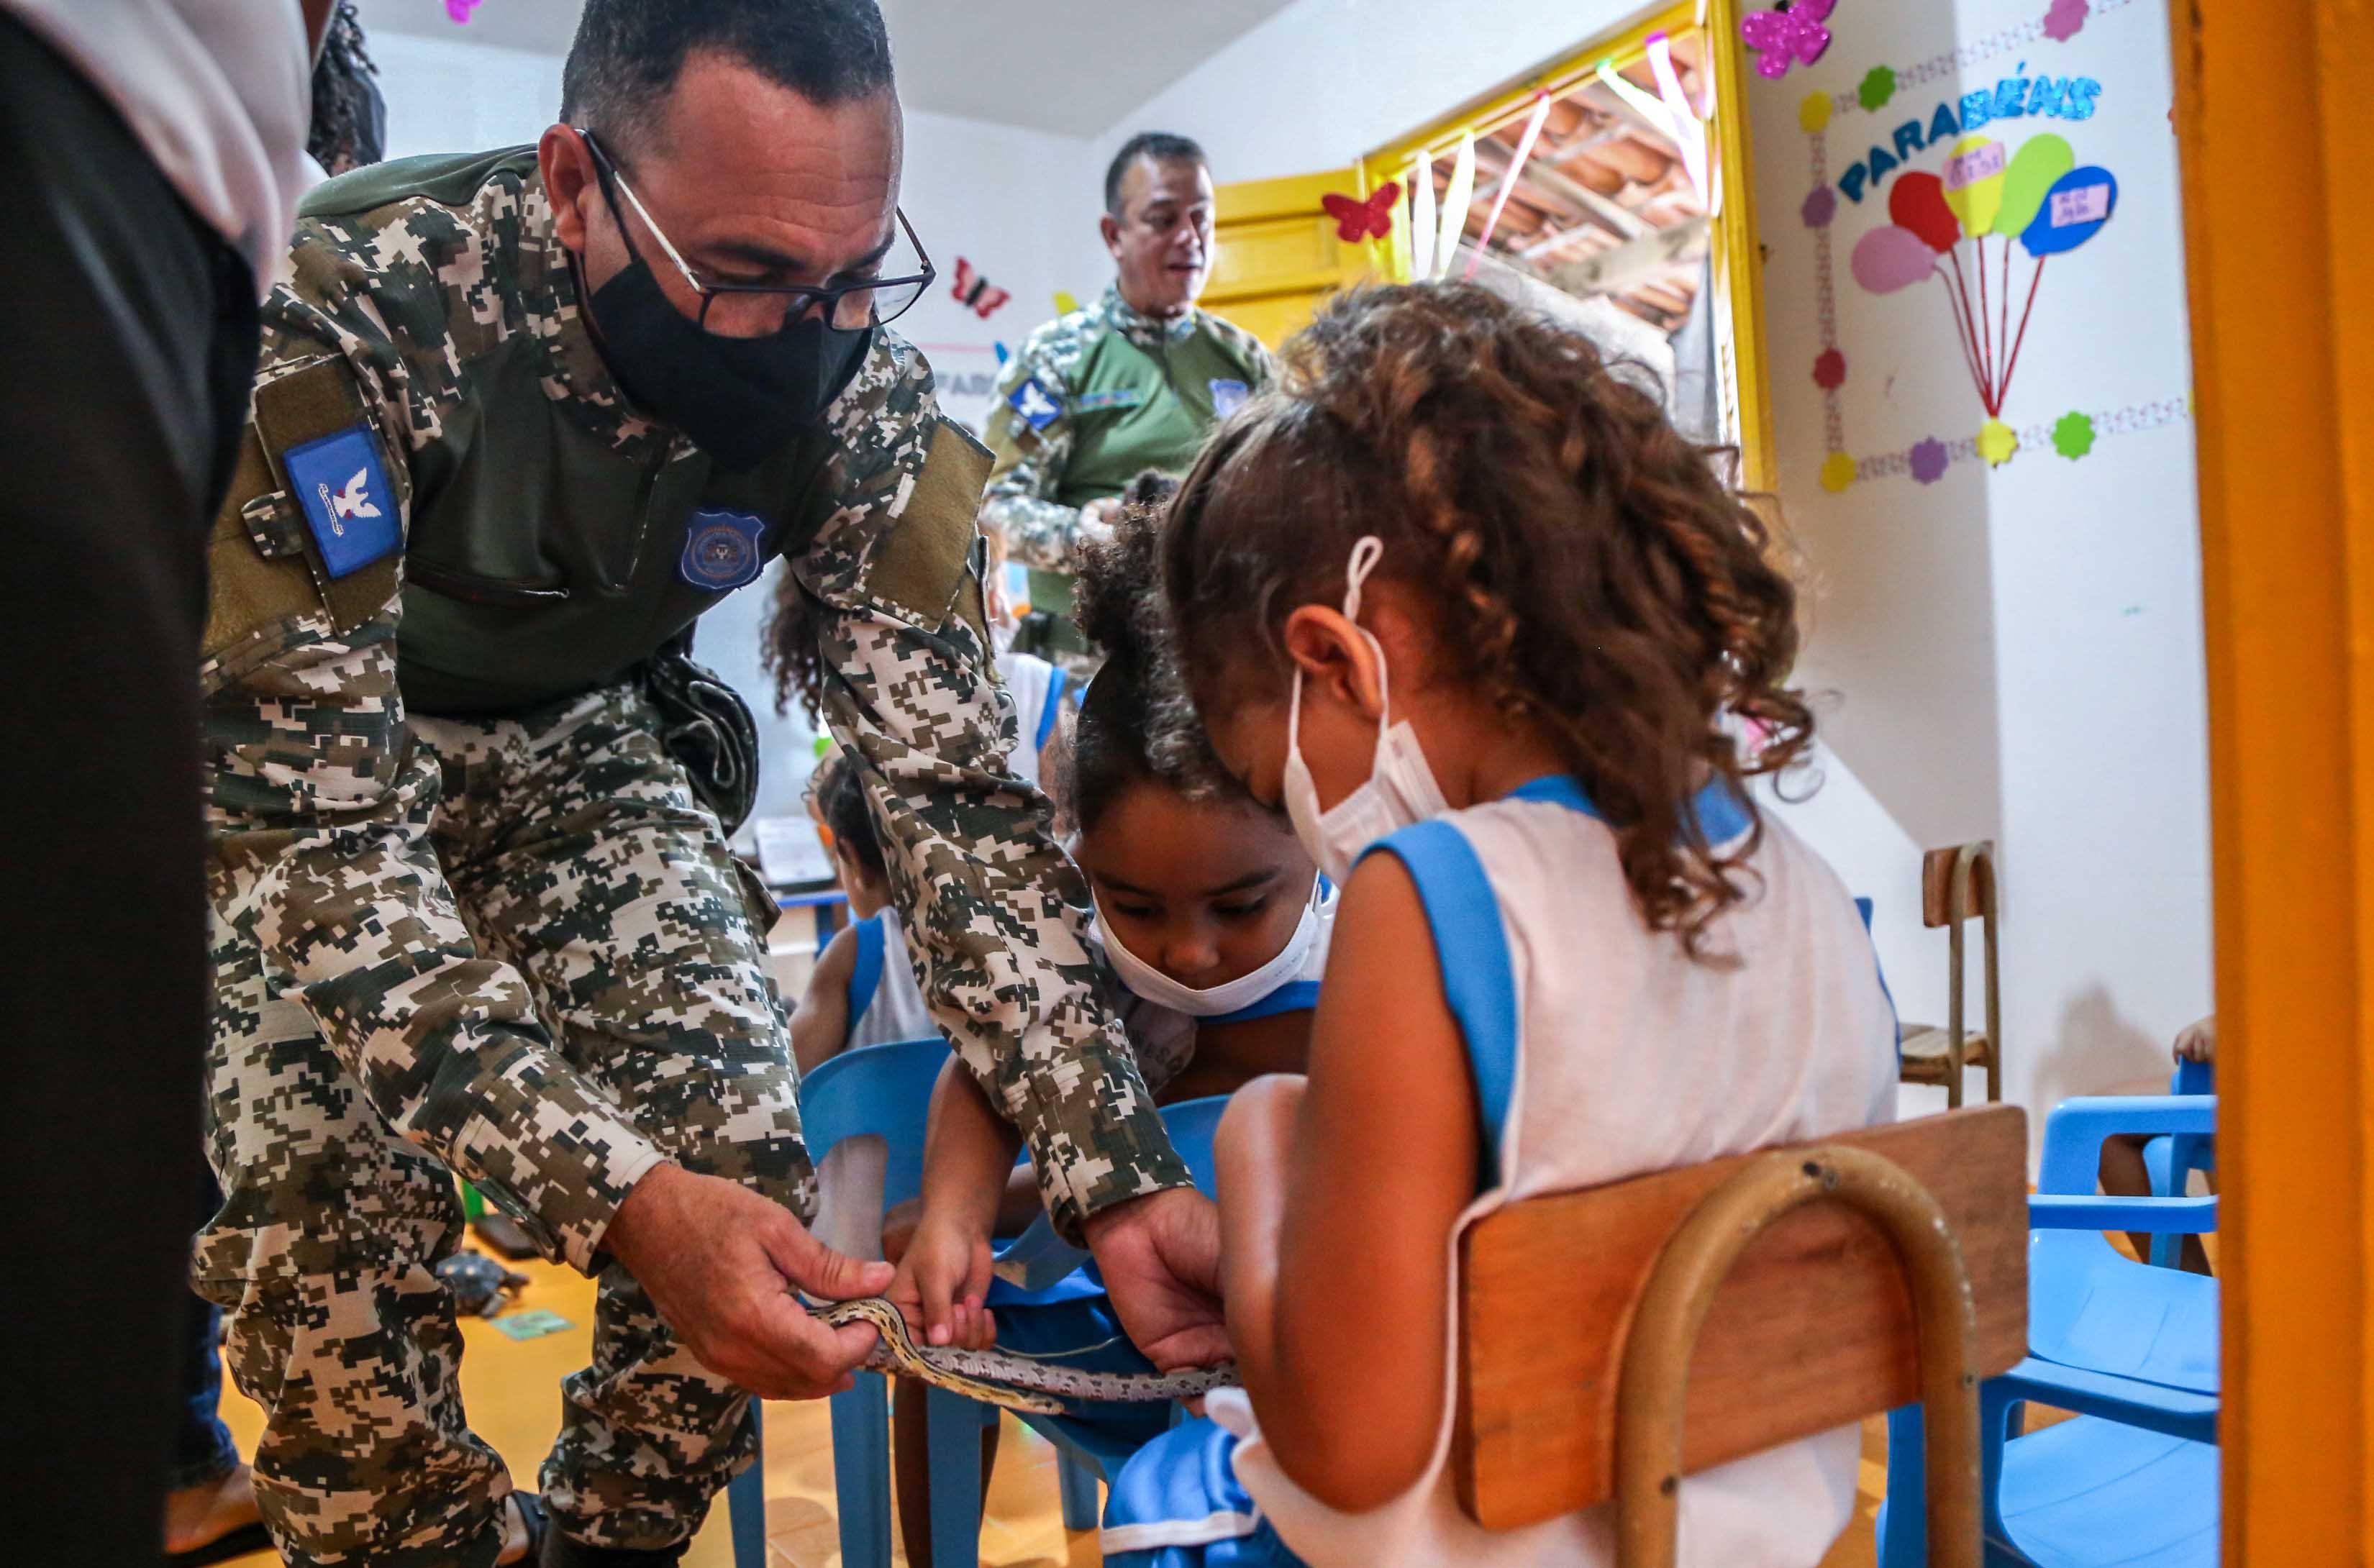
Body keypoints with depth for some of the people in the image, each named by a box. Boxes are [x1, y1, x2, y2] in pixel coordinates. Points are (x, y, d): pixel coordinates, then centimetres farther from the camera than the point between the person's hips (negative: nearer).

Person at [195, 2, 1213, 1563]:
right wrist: (618, 1199, -45)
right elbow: (319, 830, -35)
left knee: (743, 1163, -14)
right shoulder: (344, 315, -34)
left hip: (579, 734, 3)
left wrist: (1121, 1182, -25)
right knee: (333, 1210, -22)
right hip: (281, 754, -2)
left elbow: (952, 791, -19)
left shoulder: (859, 401, -22)